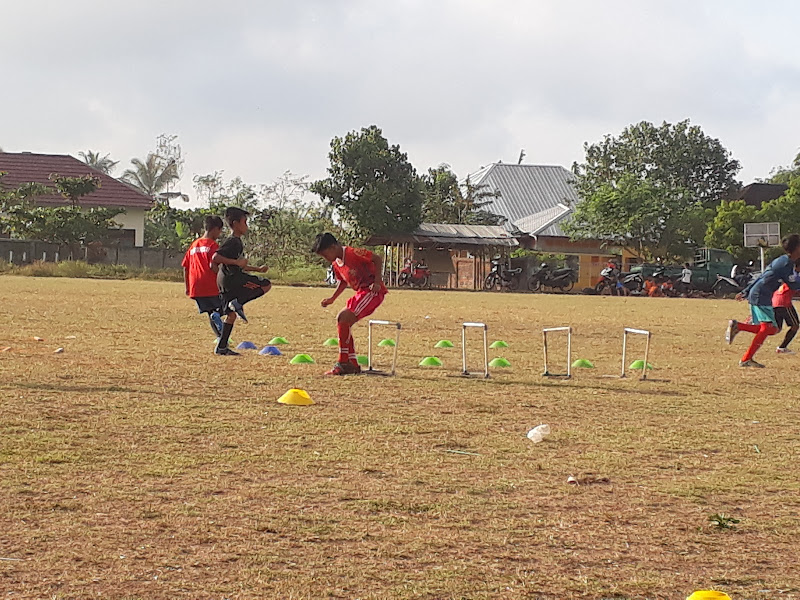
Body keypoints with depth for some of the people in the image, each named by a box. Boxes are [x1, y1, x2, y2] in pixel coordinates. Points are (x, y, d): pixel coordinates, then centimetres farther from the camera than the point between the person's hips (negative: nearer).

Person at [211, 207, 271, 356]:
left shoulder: (237, 242, 20)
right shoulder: (233, 242, -13)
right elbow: (215, 257, -25)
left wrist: (257, 269, 30)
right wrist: (236, 262, -25)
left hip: (225, 282, 10)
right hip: (232, 278, -10)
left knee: (231, 314, 13)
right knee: (266, 285, -6)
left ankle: (221, 347, 12)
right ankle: (238, 303, -18)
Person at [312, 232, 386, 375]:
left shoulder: (353, 253, -17)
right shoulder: (336, 264, 10)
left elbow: (377, 259, -14)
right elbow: (343, 282, 26)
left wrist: (377, 282, -20)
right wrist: (332, 298, 14)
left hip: (373, 291, -10)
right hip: (361, 292, 10)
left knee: (344, 319, -20)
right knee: (342, 321, 6)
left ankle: (343, 363, -13)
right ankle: (353, 364, 11)